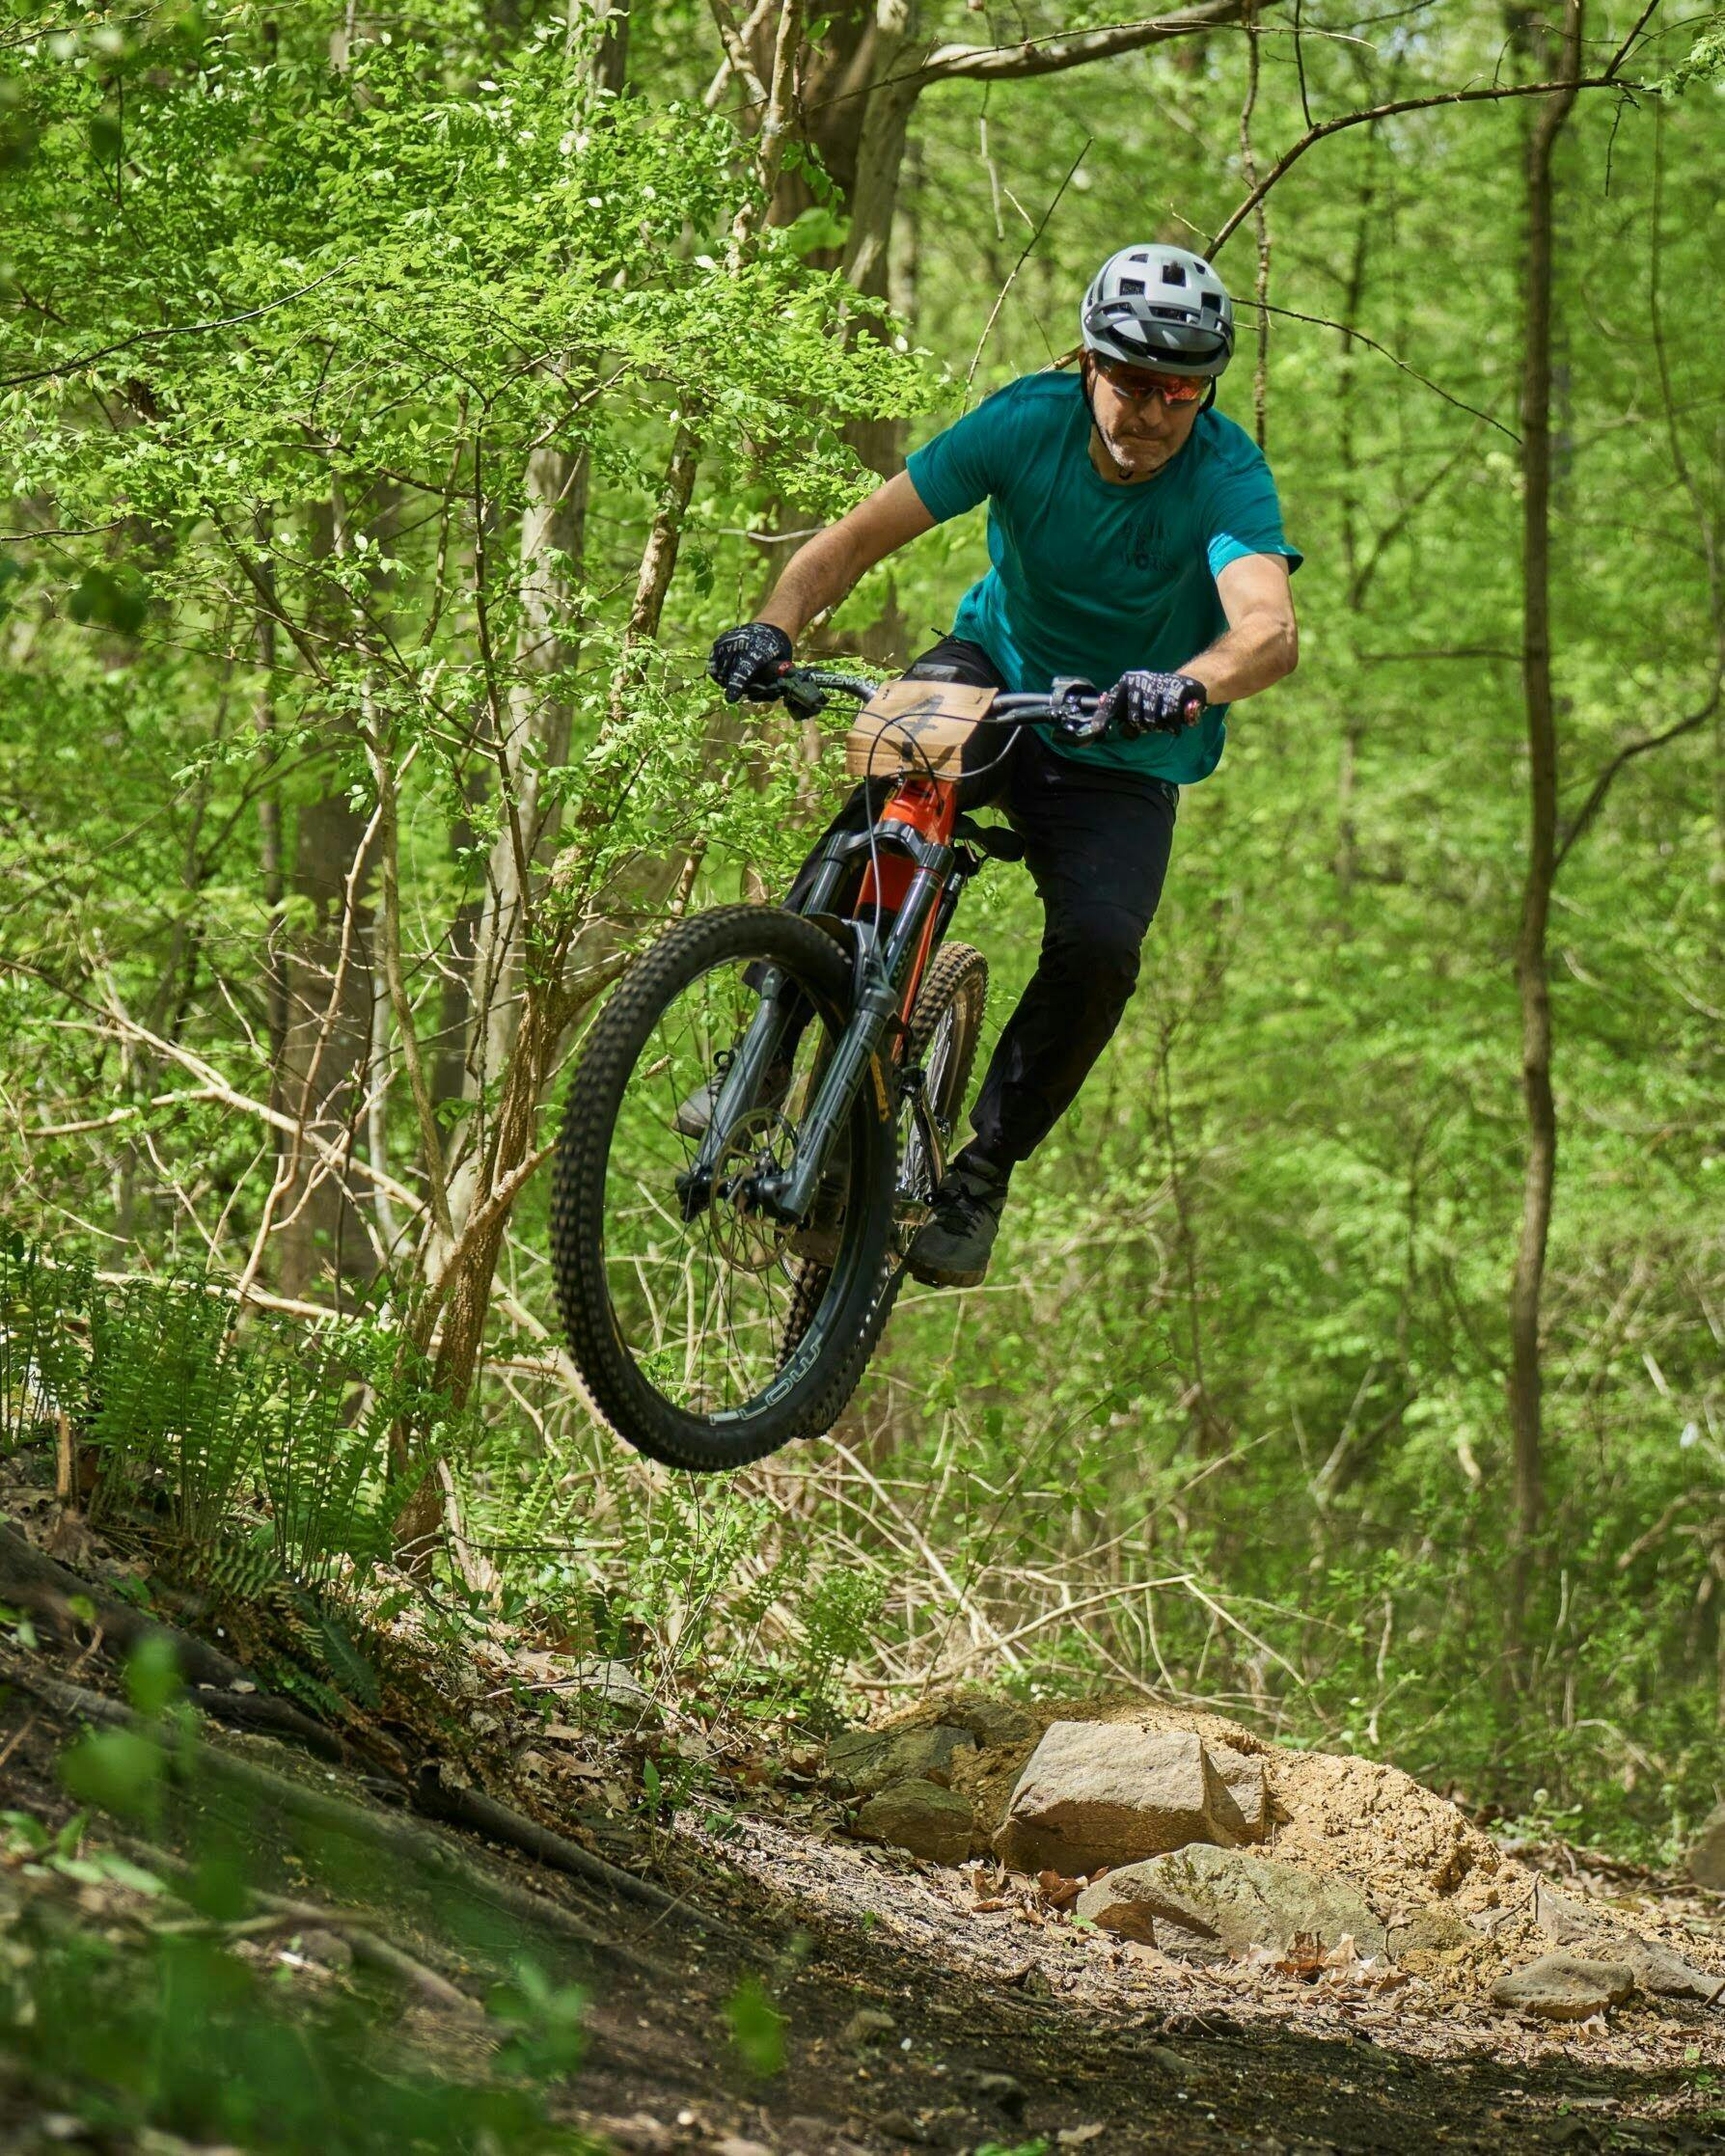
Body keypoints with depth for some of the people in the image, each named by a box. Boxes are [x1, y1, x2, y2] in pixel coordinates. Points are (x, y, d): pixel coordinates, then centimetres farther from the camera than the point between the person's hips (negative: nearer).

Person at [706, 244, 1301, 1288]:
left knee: (1099, 947, -26)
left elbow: (1270, 630, -40)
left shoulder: (1227, 475, -23)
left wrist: (1188, 685, -62)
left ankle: (981, 1173, -4)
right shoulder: (1030, 420, -17)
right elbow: (859, 536, -17)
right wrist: (775, 626, -36)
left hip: (1123, 761, -1)